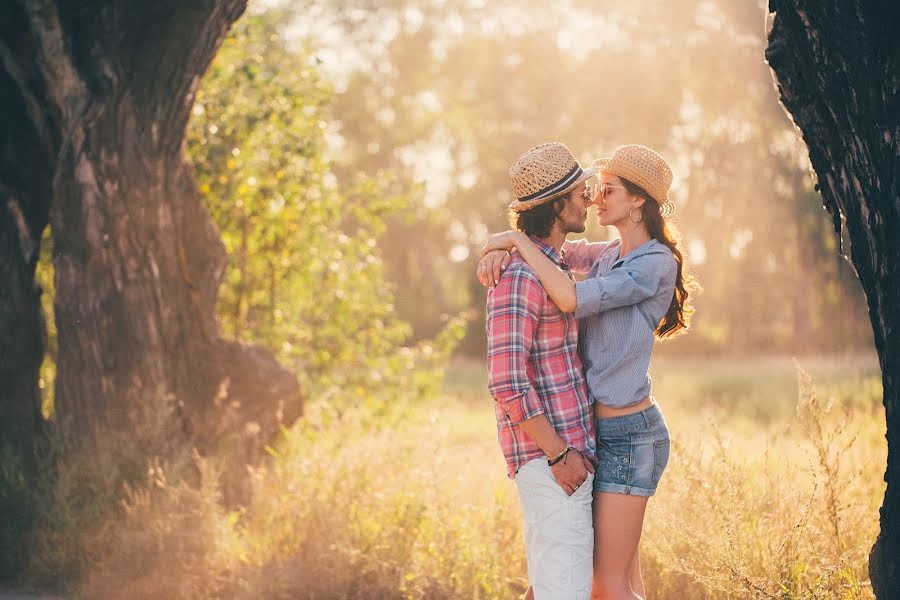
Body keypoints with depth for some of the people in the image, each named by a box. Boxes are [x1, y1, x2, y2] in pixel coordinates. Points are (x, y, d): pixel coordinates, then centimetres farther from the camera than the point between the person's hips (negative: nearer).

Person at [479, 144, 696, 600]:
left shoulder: (656, 264, -15)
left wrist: (517, 239, -17)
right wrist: (502, 251, -3)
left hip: (629, 435, -9)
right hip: (606, 428, 9)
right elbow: (554, 250, 21)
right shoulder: (612, 255, 12)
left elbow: (572, 299, -27)